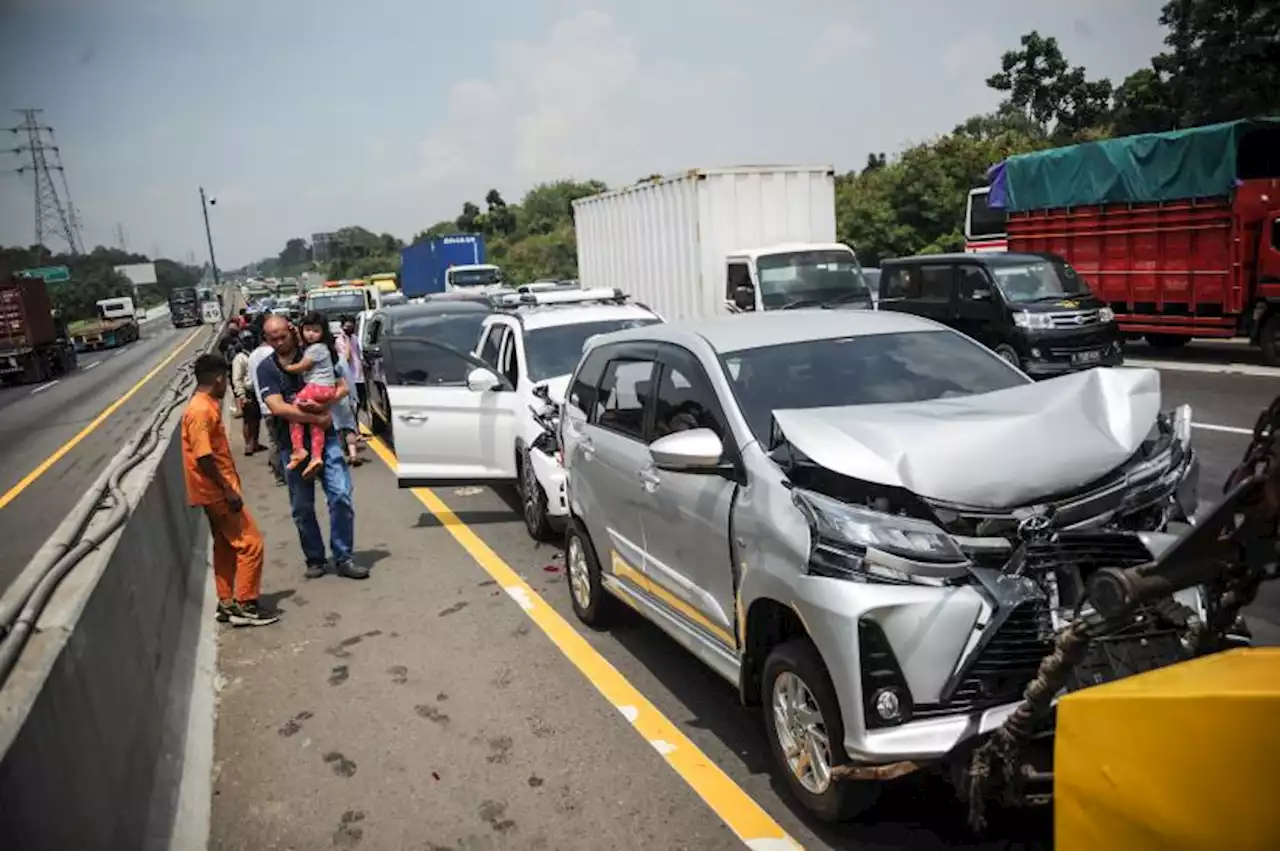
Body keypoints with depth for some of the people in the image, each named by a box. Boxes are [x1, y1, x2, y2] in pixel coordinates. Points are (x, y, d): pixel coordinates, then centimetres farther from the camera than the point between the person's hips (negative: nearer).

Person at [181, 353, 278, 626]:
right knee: (251, 544, -6)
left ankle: (227, 604, 25)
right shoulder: (201, 411, -20)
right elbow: (203, 457, -25)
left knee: (225, 547, 16)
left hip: (217, 492, 10)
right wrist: (228, 489, -23)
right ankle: (245, 606, -1)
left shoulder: (206, 406, 11)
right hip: (217, 492, -10)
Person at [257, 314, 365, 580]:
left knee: (341, 496, -8)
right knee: (302, 508, 7)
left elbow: (342, 388, 0)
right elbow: (278, 408, -12)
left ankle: (343, 558, 2)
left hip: (325, 437, 0)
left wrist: (321, 406, -18)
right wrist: (317, 419, -15)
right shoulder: (266, 368, 0)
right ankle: (315, 560, 22)